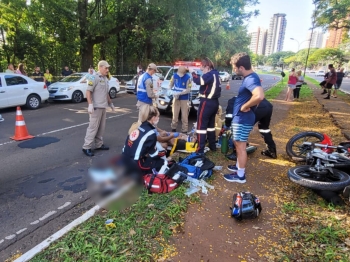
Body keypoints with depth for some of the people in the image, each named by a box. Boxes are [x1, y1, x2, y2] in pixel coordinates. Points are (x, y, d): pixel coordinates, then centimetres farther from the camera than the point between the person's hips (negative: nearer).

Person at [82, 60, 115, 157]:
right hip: (96, 107, -8)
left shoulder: (105, 79, 14)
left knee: (101, 127, 12)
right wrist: (90, 104, -25)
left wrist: (110, 103, 26)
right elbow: (88, 92, -16)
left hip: (103, 106, 8)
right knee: (93, 127, -7)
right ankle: (86, 147, -1)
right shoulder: (94, 78, -11)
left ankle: (99, 144, 22)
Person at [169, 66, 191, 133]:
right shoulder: (175, 75, -5)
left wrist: (179, 93, -26)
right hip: (176, 98, 4)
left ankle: (184, 130, 9)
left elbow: (188, 90, -18)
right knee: (175, 114, 13)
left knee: (184, 116, 0)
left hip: (184, 99, -3)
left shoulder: (188, 78, -17)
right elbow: (171, 84, 7)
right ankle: (173, 128, 27)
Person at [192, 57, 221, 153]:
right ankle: (212, 146, 28)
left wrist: (193, 74, -13)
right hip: (214, 102, 10)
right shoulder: (215, 74, 14)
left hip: (207, 102, -10)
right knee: (211, 124, 19)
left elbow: (199, 81, -30)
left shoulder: (209, 75, -16)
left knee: (201, 126, -7)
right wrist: (198, 75, 3)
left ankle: (200, 150, -7)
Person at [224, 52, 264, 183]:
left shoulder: (251, 79, -24)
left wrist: (245, 106, -27)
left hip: (243, 119, -10)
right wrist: (246, 105, 10)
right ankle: (238, 166, 40)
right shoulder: (249, 77, 8)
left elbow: (259, 96, -42)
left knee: (240, 147, 2)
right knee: (237, 144, 23)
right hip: (239, 117, 10)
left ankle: (240, 175, 17)